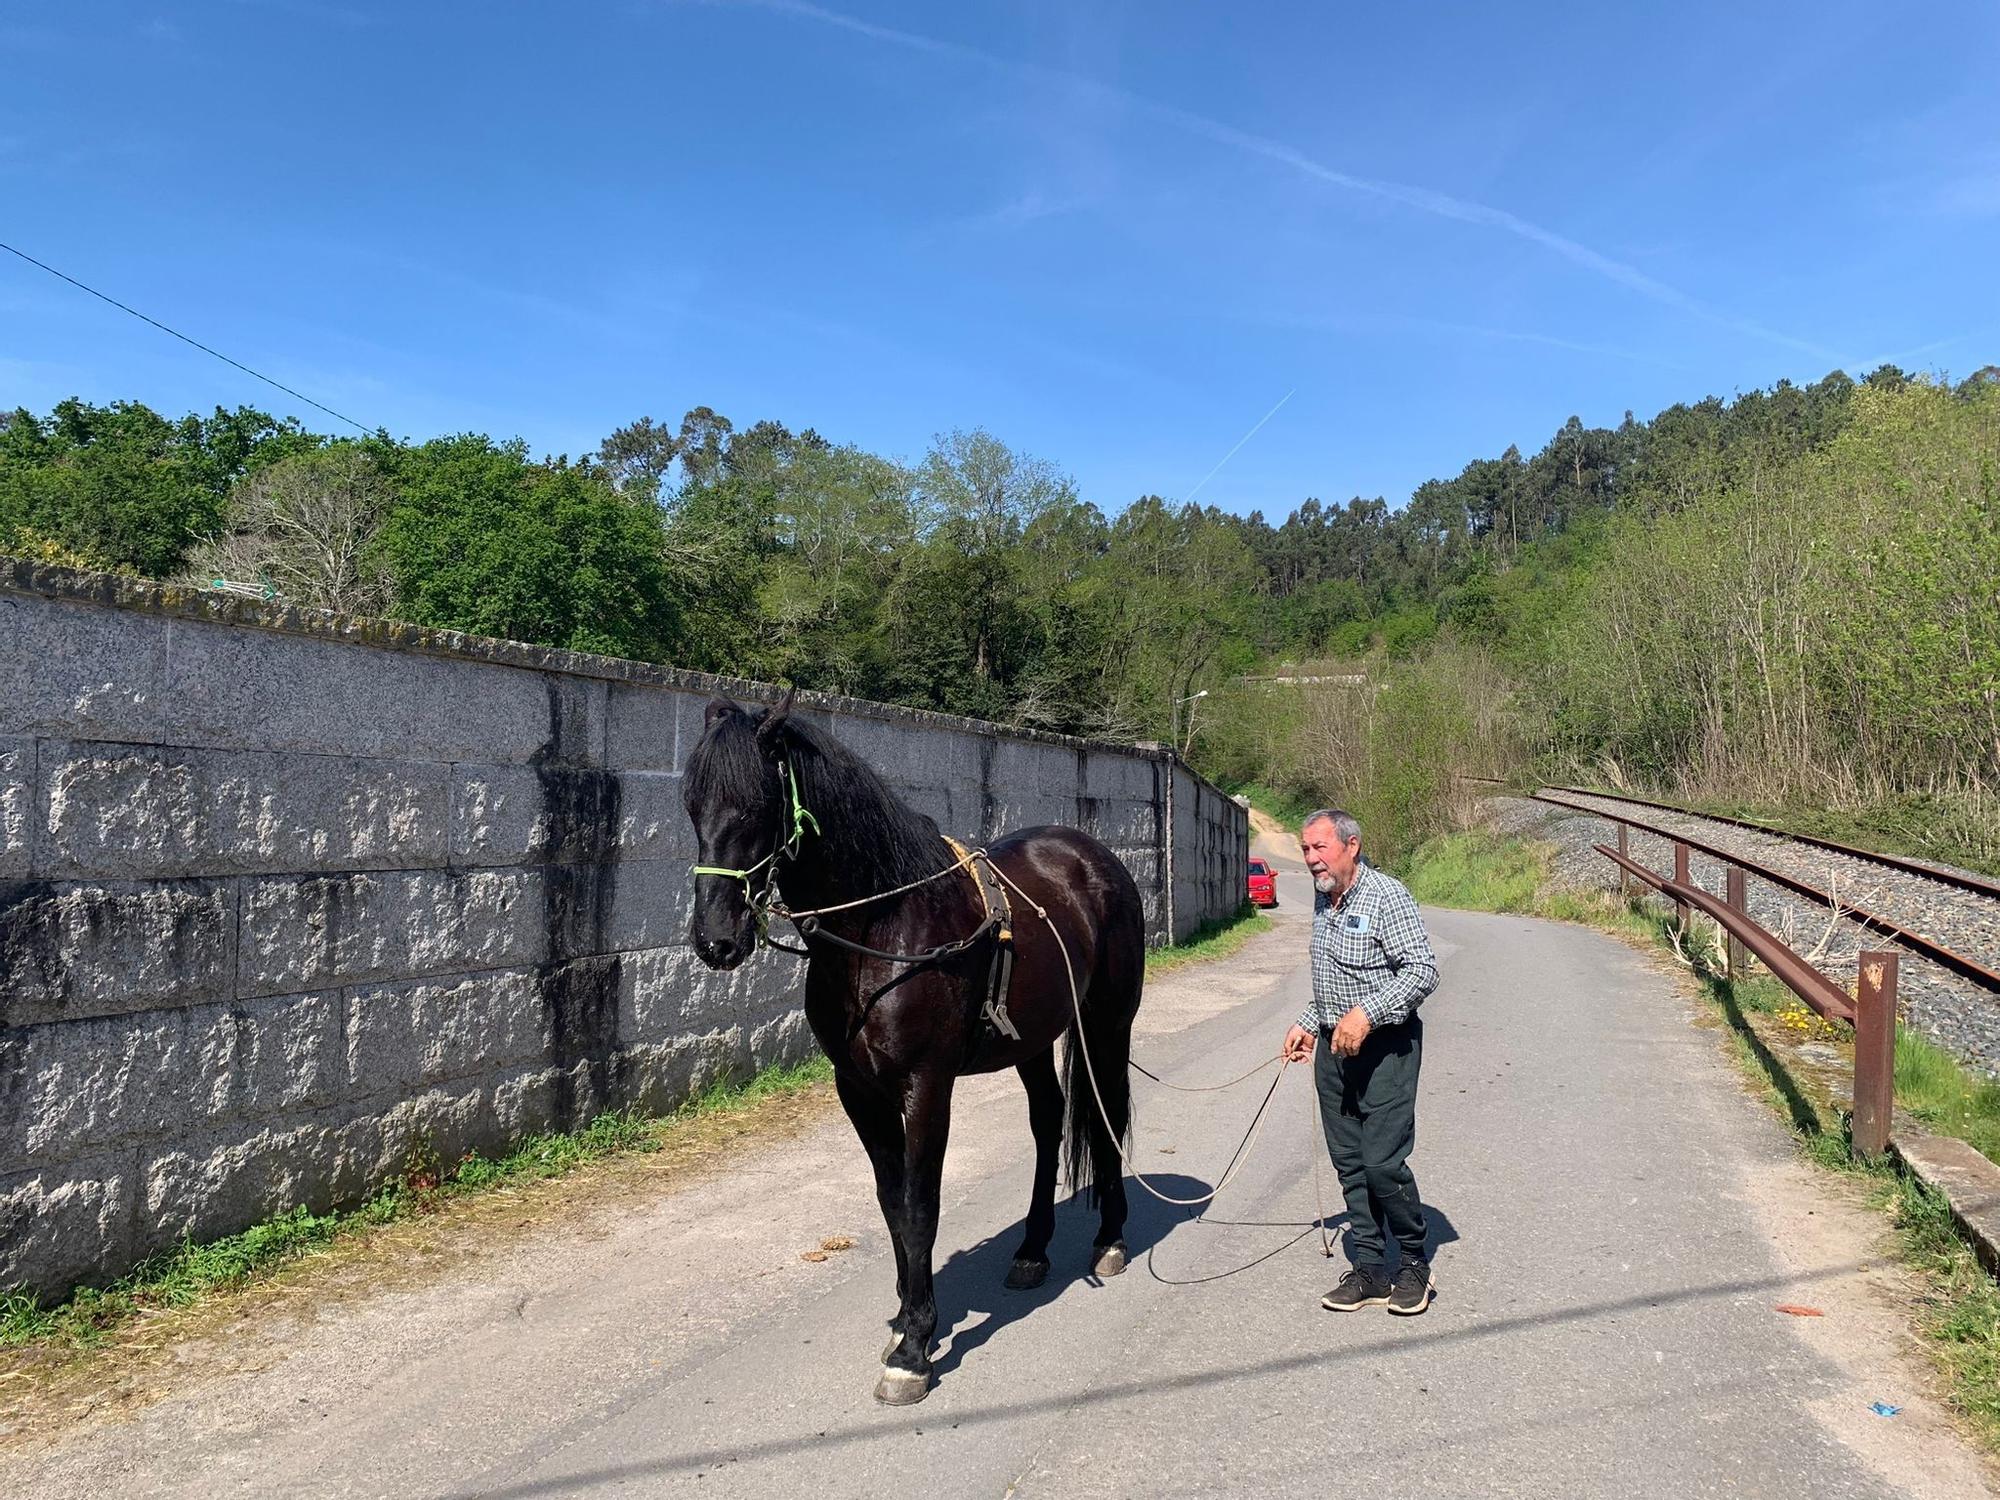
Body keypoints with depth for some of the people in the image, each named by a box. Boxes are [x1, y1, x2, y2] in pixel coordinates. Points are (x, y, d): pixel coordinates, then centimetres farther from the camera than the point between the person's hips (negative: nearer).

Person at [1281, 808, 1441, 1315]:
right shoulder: (1323, 902, 12)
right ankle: (1370, 1269, 18)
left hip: (1385, 1046, -8)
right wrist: (1309, 1024, 15)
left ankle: (1415, 1262, 13)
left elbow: (1423, 970, -19)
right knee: (1350, 1164, 9)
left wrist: (1366, 1014, -26)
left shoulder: (1386, 895, -13)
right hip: (1334, 1046, 8)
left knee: (1384, 1163, -8)